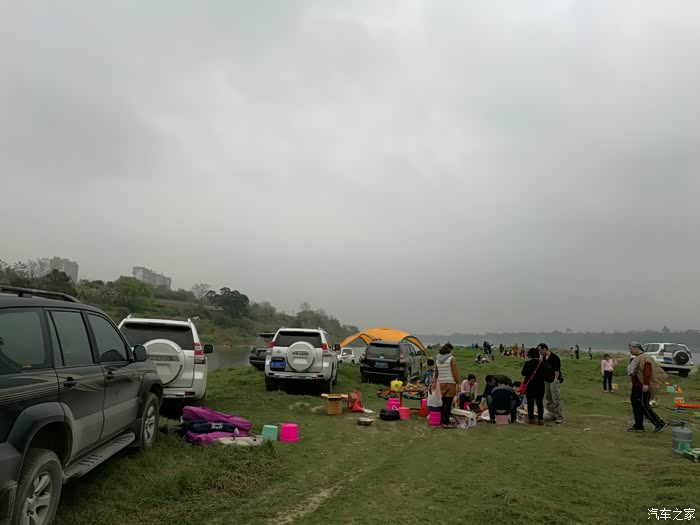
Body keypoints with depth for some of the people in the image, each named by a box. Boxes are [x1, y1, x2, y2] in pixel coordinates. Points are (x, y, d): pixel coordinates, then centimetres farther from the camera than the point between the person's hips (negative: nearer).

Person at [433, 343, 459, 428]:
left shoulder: (437, 359, 8)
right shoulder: (452, 359, -10)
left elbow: (436, 371, 18)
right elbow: (455, 373, -11)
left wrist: (435, 378, 34)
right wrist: (458, 383, -4)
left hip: (442, 383, 6)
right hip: (450, 383, -6)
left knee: (444, 403, 15)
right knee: (448, 404, -3)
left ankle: (443, 421, 19)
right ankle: (447, 423, -2)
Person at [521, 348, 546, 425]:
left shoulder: (527, 364, -12)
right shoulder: (542, 363, -4)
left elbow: (523, 373, -6)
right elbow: (545, 374, 4)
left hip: (530, 385, -2)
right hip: (540, 386, 2)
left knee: (530, 402, 7)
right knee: (540, 403, 9)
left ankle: (531, 419, 9)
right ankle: (540, 419, 6)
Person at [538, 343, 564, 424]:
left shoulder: (554, 357, -14)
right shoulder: (544, 358, 11)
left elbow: (557, 370, -18)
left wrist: (555, 380, -22)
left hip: (554, 381, -8)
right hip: (547, 381, 8)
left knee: (556, 399, -8)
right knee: (549, 399, 11)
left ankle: (559, 417, -5)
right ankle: (552, 415, 18)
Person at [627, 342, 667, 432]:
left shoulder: (644, 358, -16)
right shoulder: (636, 358, 16)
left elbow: (647, 372, -27)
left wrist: (646, 384, -32)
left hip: (643, 388, -11)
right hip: (636, 386, 11)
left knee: (644, 406, -7)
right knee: (636, 406, 11)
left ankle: (659, 424, 6)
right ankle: (638, 426, 17)